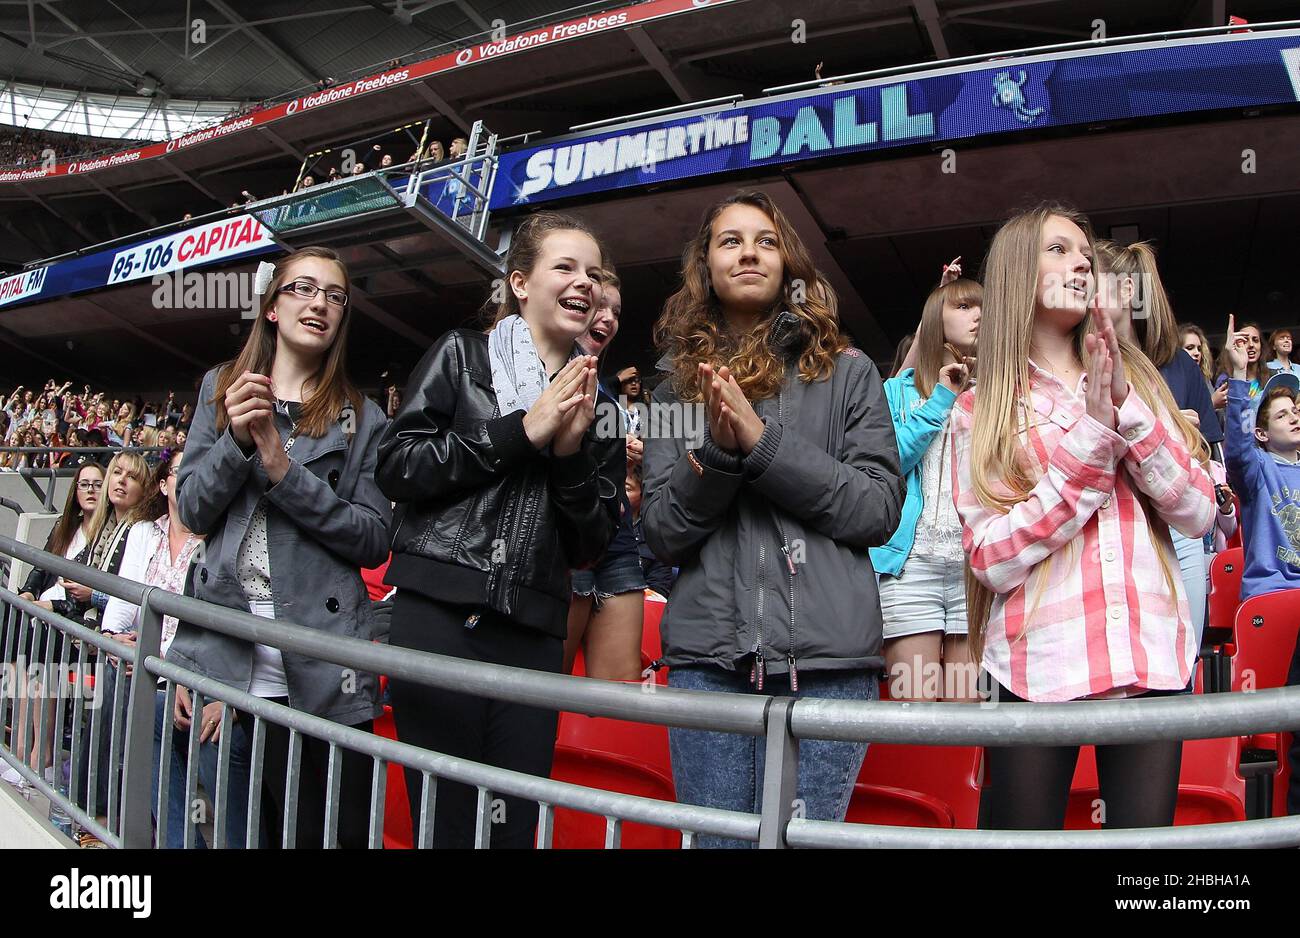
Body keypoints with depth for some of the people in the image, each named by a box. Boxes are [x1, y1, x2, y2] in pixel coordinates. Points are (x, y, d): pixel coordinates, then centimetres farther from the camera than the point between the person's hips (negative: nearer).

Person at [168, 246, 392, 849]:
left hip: (321, 670, -2)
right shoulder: (221, 389, 13)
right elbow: (192, 511, 7)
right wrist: (238, 441, -10)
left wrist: (282, 469, -13)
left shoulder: (362, 420, 5)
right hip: (220, 649, 2)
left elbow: (374, 541, -4)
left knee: (331, 830, 3)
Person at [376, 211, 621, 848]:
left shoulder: (596, 405, 15)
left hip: (533, 632, 3)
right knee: (447, 823, -1)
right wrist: (521, 430, -9)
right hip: (440, 615, -3)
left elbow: (590, 546, 11)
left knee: (515, 825, 5)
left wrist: (571, 449, -5)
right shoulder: (462, 355, 7)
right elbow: (394, 467, -4)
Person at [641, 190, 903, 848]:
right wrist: (718, 450, -12)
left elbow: (880, 509, -2)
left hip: (826, 659, -1)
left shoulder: (846, 373, 7)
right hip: (708, 655, 2)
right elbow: (660, 535, 6)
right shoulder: (680, 386, 11)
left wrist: (763, 440, -12)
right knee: (714, 839, 6)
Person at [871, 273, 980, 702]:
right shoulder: (900, 389, 13)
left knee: (968, 700, 0)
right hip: (912, 560, -2)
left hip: (977, 563, 2)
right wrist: (940, 401, -1)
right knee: (913, 701, -5)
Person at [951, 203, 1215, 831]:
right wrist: (1093, 435, -12)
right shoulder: (980, 410, 2)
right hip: (1038, 662, -2)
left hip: (1153, 655, 3)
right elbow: (991, 560, -9)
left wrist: (1127, 406, -10)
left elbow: (1198, 514, 2)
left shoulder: (1135, 379, 12)